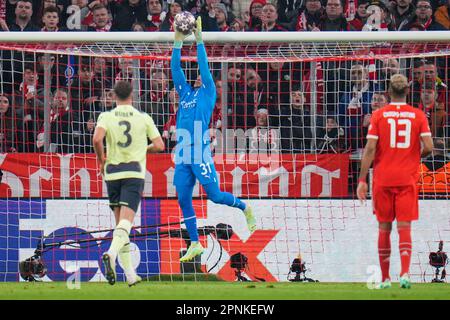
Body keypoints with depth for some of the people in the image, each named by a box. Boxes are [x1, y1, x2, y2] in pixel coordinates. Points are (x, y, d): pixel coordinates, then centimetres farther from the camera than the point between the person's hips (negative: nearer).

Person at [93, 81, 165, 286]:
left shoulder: (106, 117, 1)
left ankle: (130, 275, 10)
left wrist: (101, 160, 0)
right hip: (135, 173, -2)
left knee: (120, 222, 11)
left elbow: (97, 139, -16)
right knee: (126, 222, -13)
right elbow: (159, 145, 2)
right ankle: (111, 254, -41)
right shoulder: (143, 118, 4)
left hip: (112, 173, 2)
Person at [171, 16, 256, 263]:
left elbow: (204, 66, -3)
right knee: (184, 201, 3)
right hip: (183, 154, 6)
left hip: (200, 153, -6)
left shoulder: (208, 93, 5)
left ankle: (245, 208, 23)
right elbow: (175, 69, 14)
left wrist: (199, 39, -3)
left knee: (215, 195, -4)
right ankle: (195, 244, 9)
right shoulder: (185, 92, 18)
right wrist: (178, 41, 8)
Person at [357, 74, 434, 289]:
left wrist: (362, 179, -5)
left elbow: (370, 148, -6)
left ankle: (385, 278, 12)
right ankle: (405, 272, -21)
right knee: (404, 227, -2)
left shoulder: (378, 115, -1)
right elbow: (428, 147, -5)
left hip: (382, 180, 0)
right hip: (407, 179, 0)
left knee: (384, 228, 9)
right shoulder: (418, 115, 1)